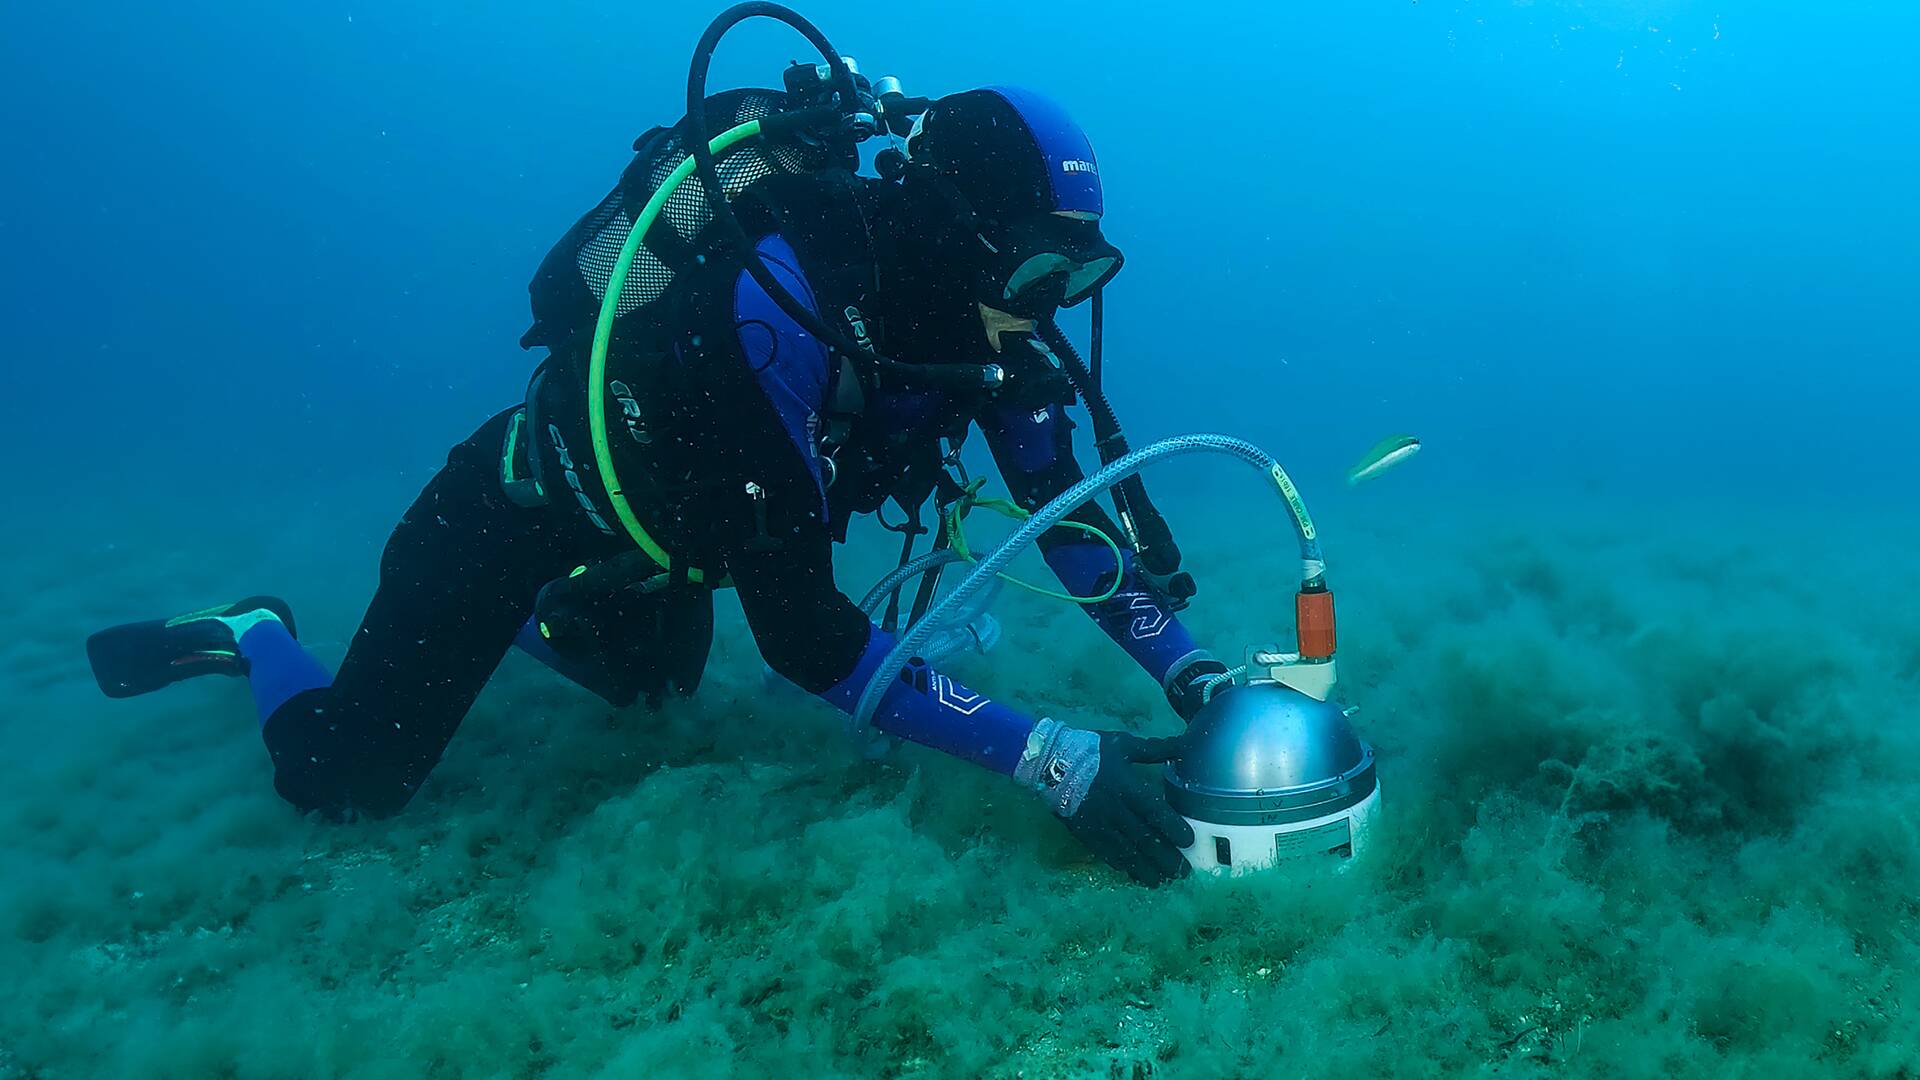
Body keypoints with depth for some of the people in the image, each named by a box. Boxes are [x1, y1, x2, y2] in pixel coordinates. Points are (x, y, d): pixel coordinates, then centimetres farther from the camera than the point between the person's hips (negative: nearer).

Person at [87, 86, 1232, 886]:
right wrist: (1053, 758, -47)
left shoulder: (983, 316, -20)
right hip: (530, 499, -7)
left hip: (666, 532, 7)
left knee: (652, 687, 32)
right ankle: (254, 635, 24)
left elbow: (1069, 511, -12)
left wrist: (1198, 674, -25)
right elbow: (806, 636, -45)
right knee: (345, 779, -7)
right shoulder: (789, 298, -43)